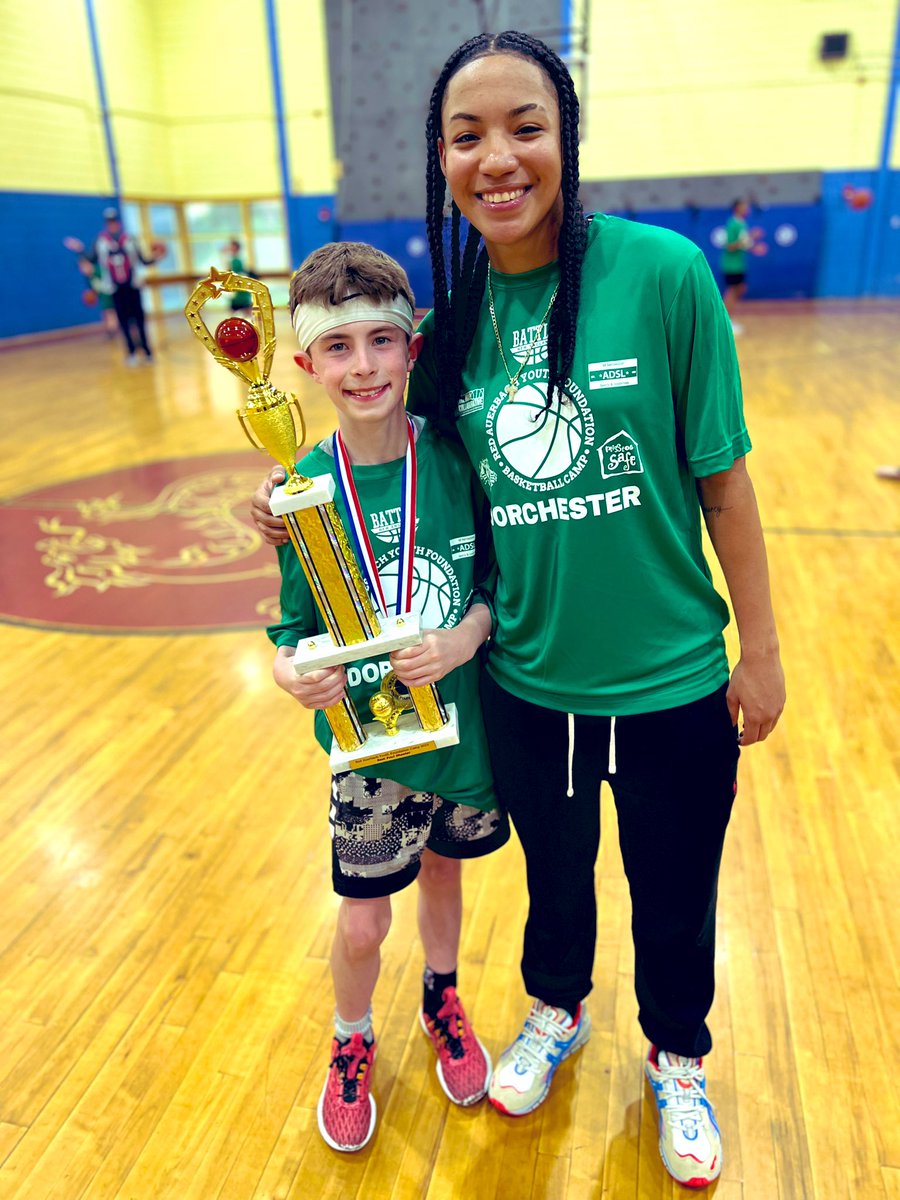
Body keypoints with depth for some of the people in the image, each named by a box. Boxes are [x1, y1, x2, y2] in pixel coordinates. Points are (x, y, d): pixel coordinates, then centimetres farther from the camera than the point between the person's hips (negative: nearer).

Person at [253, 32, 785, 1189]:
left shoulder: (662, 271, -15)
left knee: (674, 898, 20)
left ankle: (678, 1063, 52)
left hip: (671, 683, -2)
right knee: (554, 875, 26)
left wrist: (759, 647, -5)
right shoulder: (454, 310, -4)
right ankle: (556, 1014, 58)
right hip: (524, 684, 3)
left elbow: (721, 478, -10)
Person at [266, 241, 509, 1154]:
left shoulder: (455, 456, -12)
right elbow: (296, 624, -6)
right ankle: (351, 1044, 41)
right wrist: (293, 673, -26)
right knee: (362, 922, 7)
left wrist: (468, 632, -23)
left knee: (443, 871, 22)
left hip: (466, 725, 1)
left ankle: (441, 999, 53)